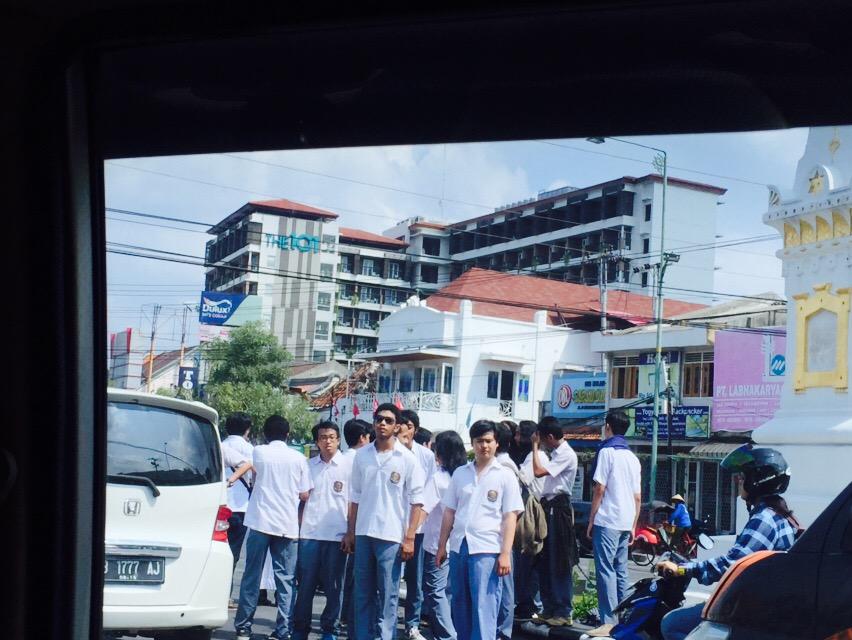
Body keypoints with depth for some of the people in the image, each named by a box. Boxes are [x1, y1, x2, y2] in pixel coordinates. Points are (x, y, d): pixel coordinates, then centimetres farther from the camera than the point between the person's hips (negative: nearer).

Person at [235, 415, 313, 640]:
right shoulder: (298, 458, 2)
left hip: (260, 522, 0)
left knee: (252, 576, 7)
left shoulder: (258, 452, 1)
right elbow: (304, 495, 3)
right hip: (288, 526, 0)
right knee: (285, 579, 4)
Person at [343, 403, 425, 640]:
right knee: (363, 593, 10)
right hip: (363, 534, 4)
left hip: (391, 536, -4)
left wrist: (409, 538, -9)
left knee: (388, 595, 0)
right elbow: (355, 496, 13)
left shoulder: (407, 459, -5)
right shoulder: (362, 455, 6)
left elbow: (416, 501, -4)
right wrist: (350, 532, 10)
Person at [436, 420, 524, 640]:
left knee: (484, 608, -8)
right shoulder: (460, 473, 11)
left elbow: (510, 517, -4)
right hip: (458, 547, 5)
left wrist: (505, 554, -11)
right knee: (460, 605, 12)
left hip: (487, 550, -5)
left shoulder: (505, 476, 0)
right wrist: (442, 545, 11)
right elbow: (449, 512, 15)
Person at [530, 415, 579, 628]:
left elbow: (538, 471, -22)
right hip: (549, 507, 10)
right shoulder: (557, 453, 16)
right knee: (547, 561, 12)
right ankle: (550, 608, 19)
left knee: (560, 564, -5)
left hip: (559, 509, -10)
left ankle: (564, 612, 0)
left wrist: (535, 446, -14)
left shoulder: (567, 454, -14)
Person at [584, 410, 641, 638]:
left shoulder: (607, 452, -7)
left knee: (606, 570, -8)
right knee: (620, 571, 12)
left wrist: (591, 521, -5)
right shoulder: (632, 457, 15)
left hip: (607, 520, -7)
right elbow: (638, 497, 15)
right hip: (626, 523, 7)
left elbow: (599, 489, -11)